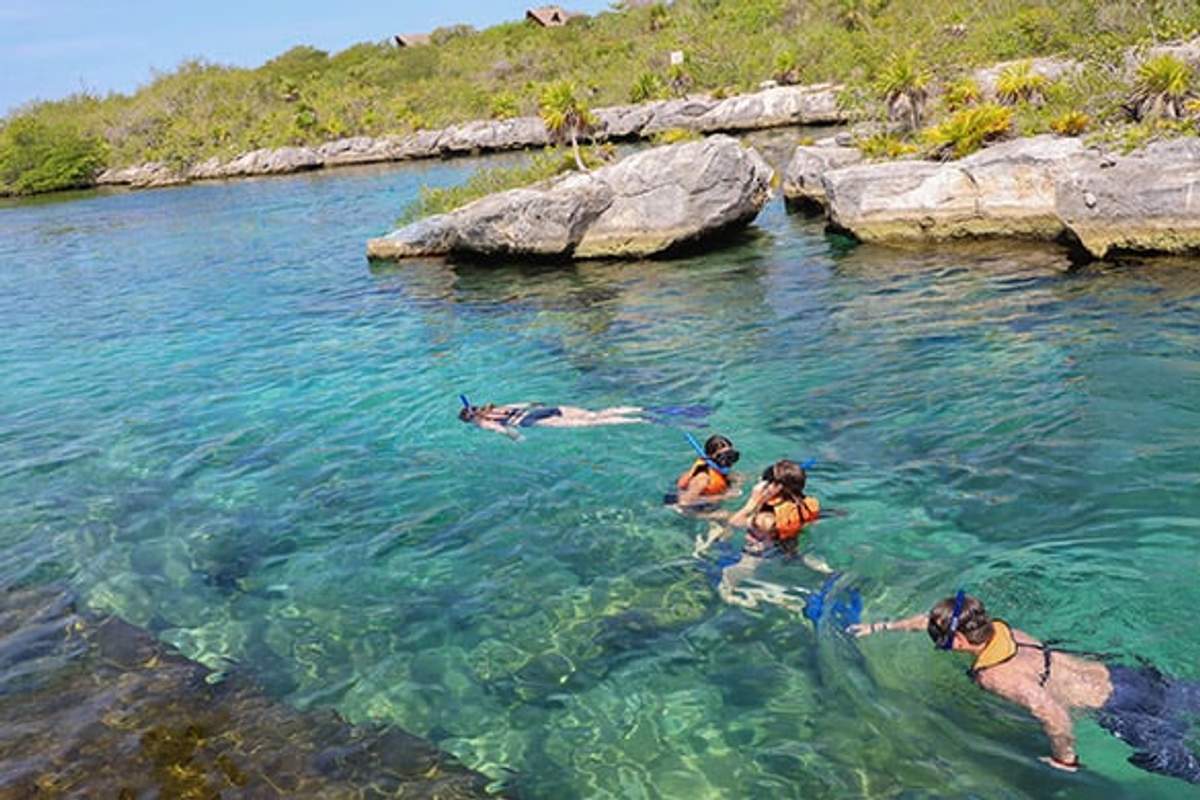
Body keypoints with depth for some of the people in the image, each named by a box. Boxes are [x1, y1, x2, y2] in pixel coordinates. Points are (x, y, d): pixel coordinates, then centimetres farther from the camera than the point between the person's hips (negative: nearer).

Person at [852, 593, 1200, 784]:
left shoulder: (994, 676, -28)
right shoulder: (998, 627, -3)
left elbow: (1051, 712, -42)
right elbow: (938, 619, 14)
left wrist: (1065, 760, -24)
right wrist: (883, 627, 17)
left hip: (1112, 710, -8)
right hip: (1109, 673, 8)